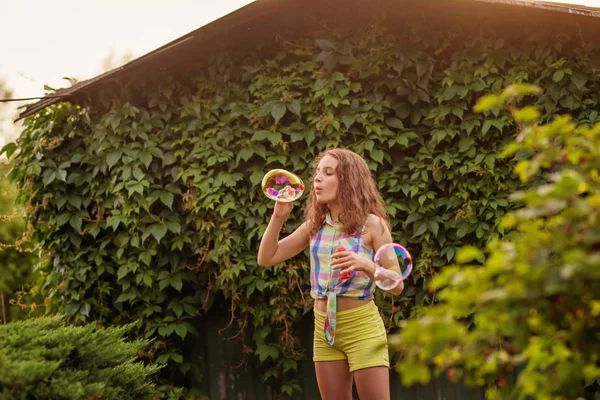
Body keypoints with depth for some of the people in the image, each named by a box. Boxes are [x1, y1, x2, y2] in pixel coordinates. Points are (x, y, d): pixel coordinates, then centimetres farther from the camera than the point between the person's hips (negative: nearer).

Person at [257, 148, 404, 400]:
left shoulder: (371, 224, -7)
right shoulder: (314, 226, 7)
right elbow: (266, 258, 10)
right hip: (324, 329, 5)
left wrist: (365, 264, -27)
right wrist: (279, 216, -1)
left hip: (361, 326, -5)